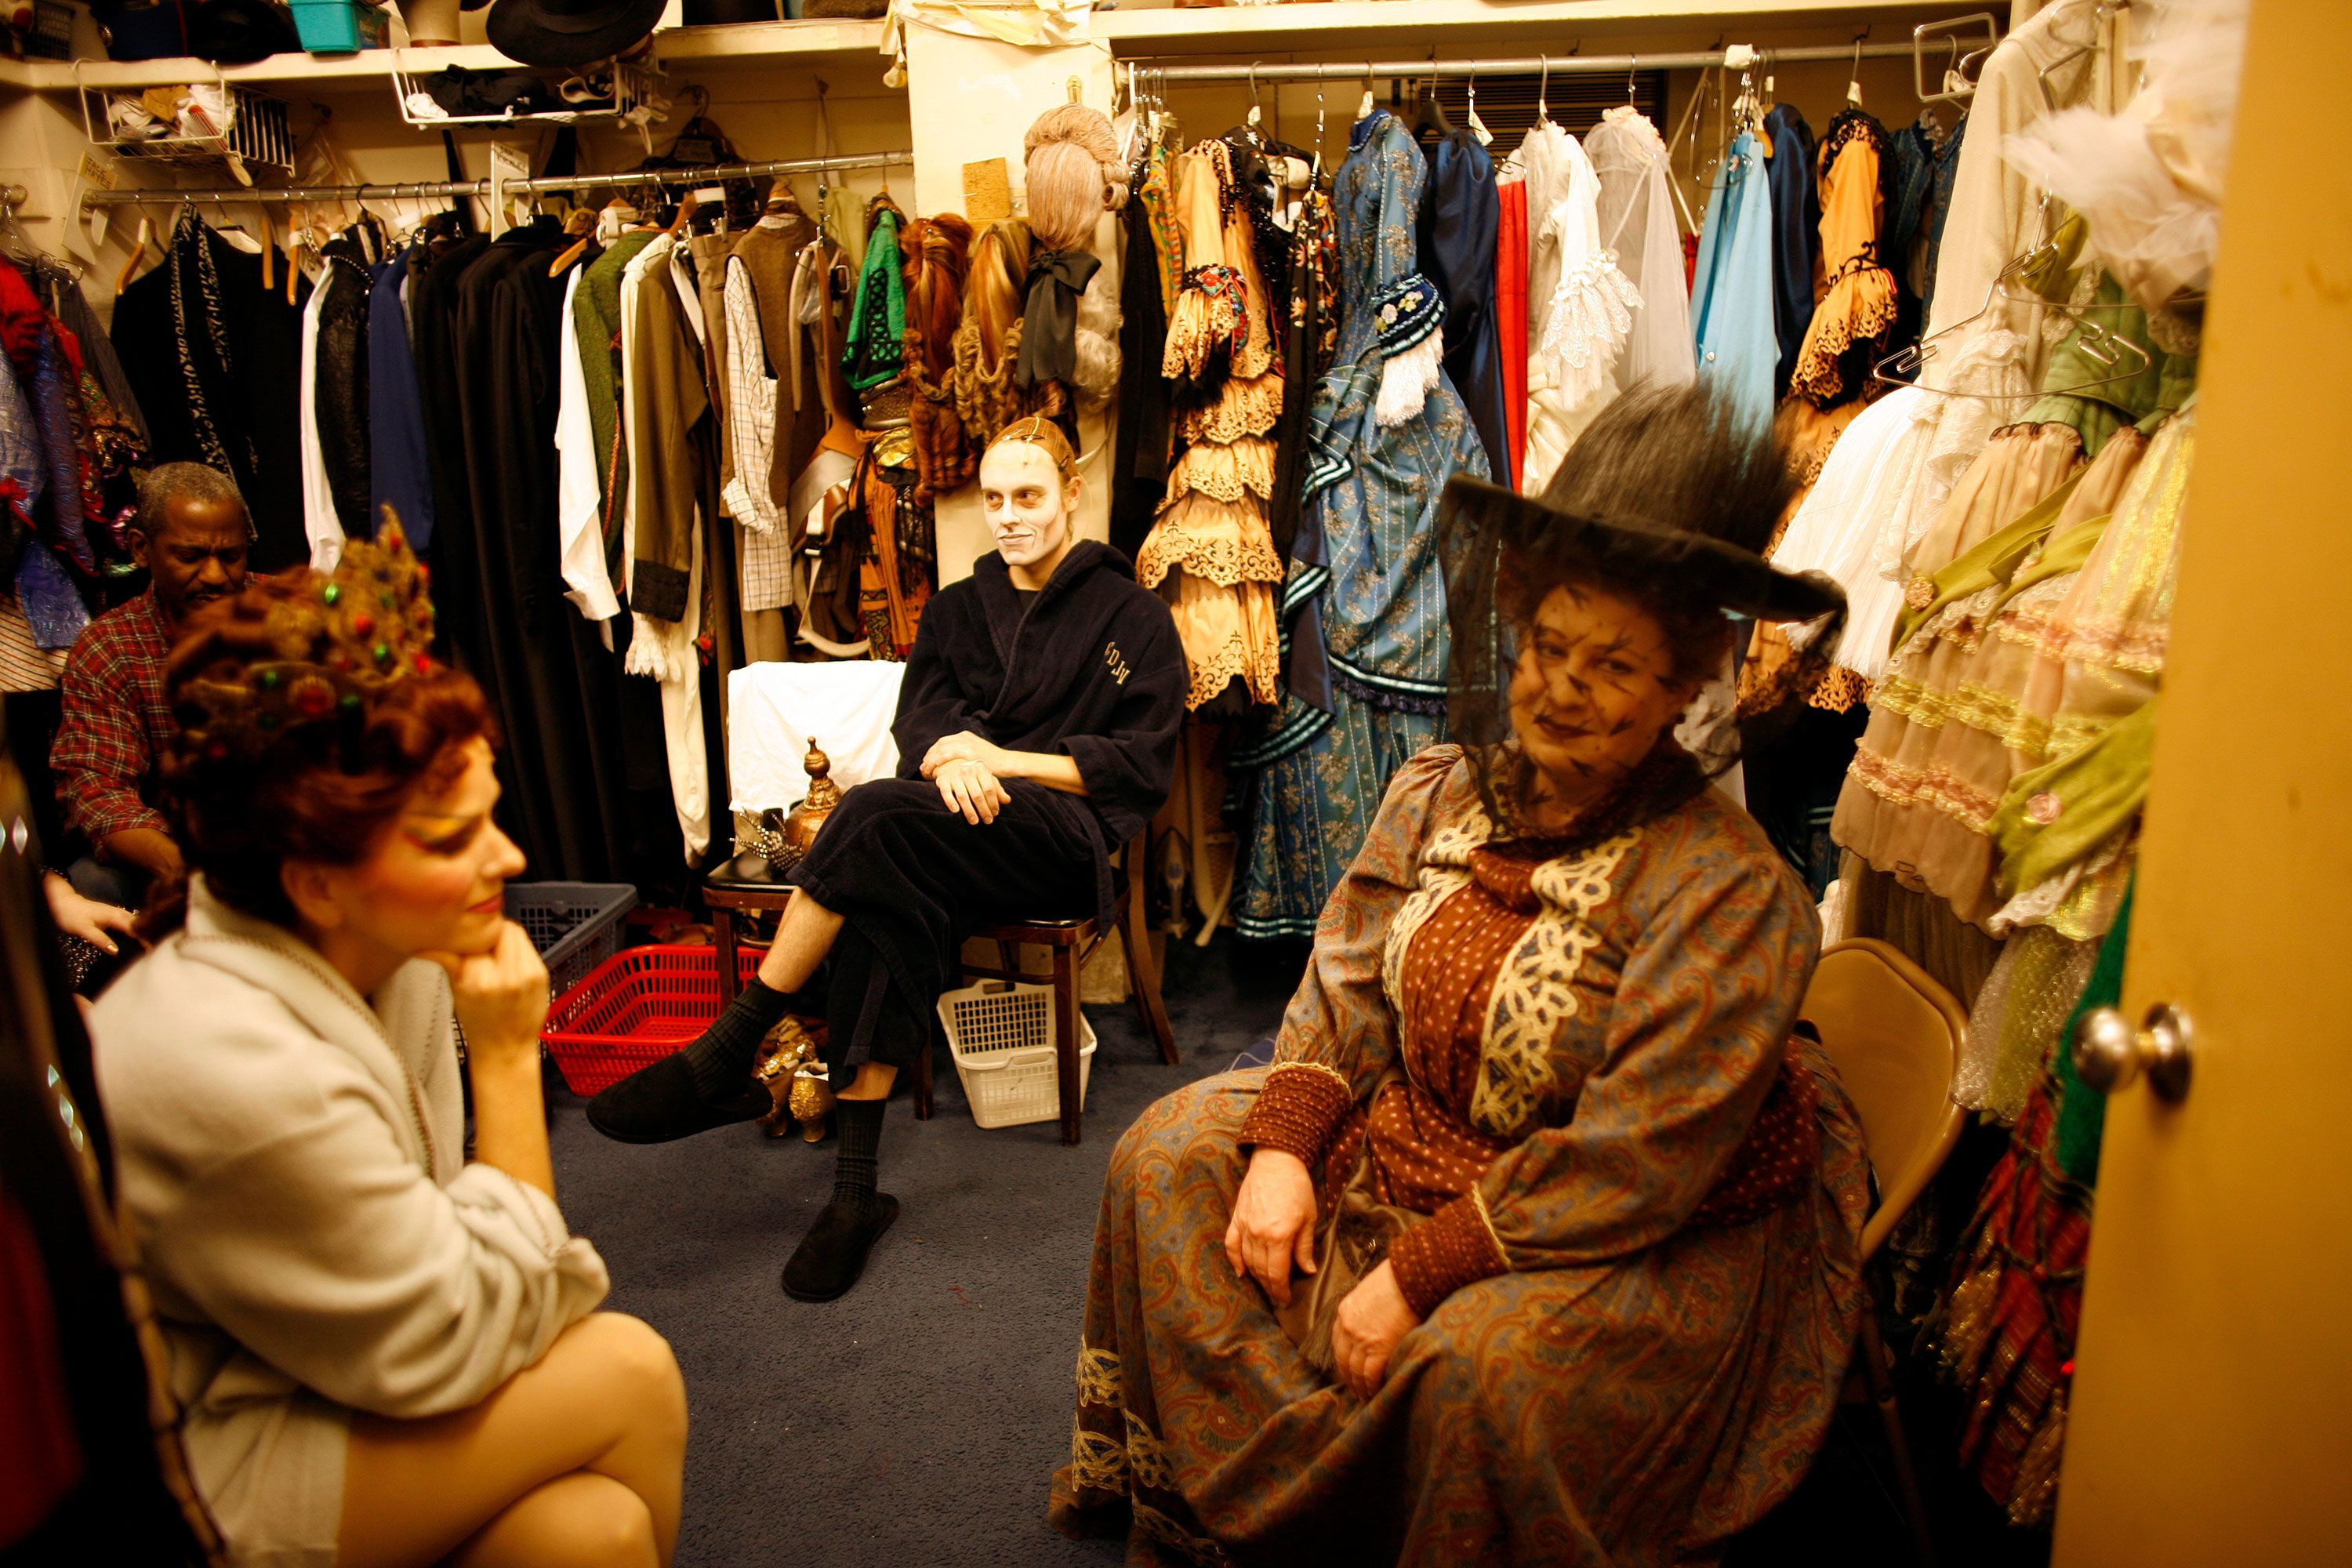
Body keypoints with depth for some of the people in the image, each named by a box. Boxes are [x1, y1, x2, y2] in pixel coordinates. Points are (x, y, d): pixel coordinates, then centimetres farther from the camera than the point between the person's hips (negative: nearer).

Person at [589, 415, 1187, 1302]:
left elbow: (1143, 765, -1)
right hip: (957, 832, 4)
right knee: (890, 908, -32)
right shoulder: (957, 608, 24)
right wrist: (950, 757, -14)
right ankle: (856, 1189, -29)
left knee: (880, 811, -31)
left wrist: (1001, 759, -10)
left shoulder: (1131, 615, 7)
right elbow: (918, 714, 11)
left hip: (1071, 837, -4)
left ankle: (725, 1060, -26)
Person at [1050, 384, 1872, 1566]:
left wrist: (1418, 1273, -22)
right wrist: (1284, 1147, -11)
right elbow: (1348, 989, 4)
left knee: (1483, 1361, -35)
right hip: (1413, 1141, 7)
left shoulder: (1730, 893, -23)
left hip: (1656, 1240, -6)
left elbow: (1629, 1166, -24)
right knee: (1170, 1156, 3)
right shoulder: (1442, 793, -3)